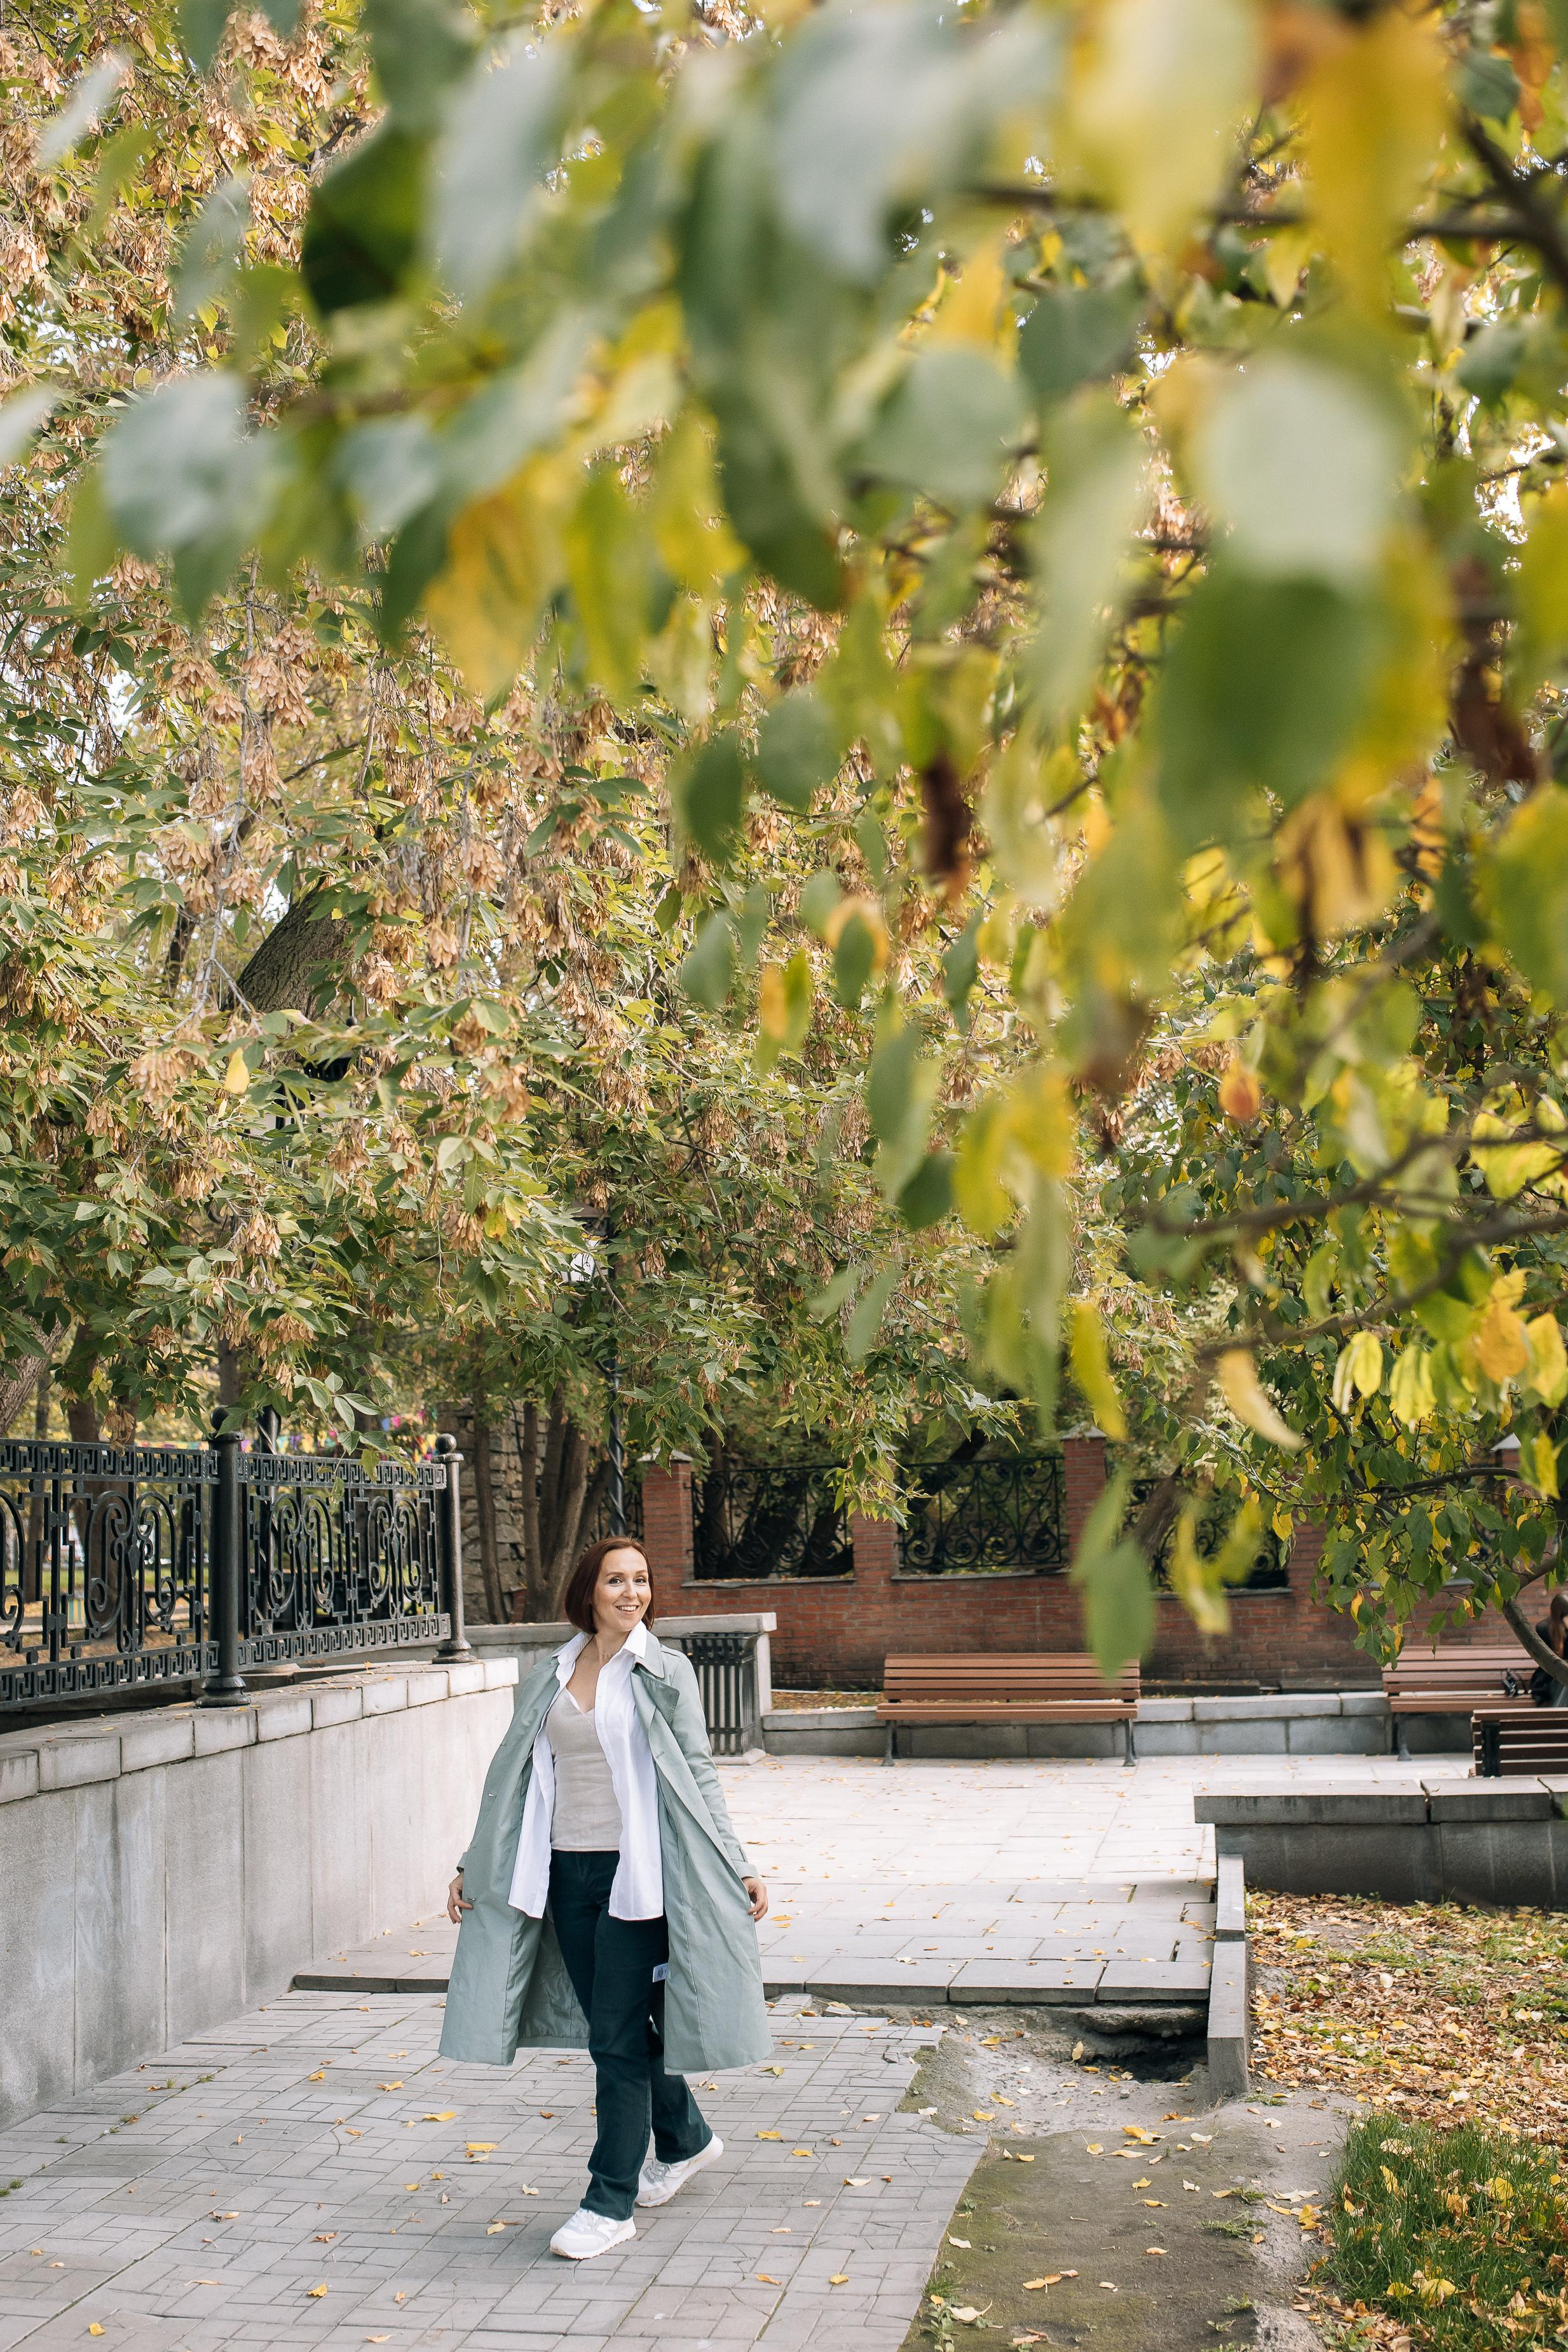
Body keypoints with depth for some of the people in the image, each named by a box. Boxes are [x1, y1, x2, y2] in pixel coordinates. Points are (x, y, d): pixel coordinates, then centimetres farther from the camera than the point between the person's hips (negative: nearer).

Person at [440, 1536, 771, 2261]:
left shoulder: (665, 1673, -3)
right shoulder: (550, 1678, 8)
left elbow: (698, 1778, -1)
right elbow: (515, 1779, 14)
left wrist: (738, 1868, -5)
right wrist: (473, 1866, 14)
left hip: (636, 1871, -5)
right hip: (566, 1872, 5)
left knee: (618, 2037, -4)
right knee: (613, 2025, 13)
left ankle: (611, 2202, 6)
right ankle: (685, 2139, 37)